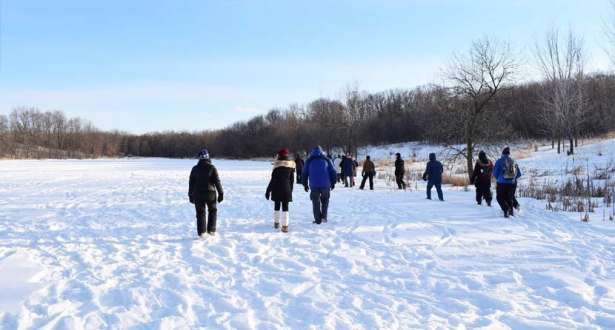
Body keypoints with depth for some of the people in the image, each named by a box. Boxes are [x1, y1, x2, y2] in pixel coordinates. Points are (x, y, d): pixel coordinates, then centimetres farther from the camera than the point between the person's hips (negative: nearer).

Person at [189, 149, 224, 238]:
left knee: (200, 213, 8)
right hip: (210, 193, -2)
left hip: (198, 194, 2)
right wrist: (221, 193, -3)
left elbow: (191, 183, 6)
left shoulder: (195, 169, 2)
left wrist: (191, 195, 15)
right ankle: (211, 230, 11)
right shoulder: (212, 168, -7)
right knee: (212, 211, 16)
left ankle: (201, 232, 3)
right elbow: (217, 181, -8)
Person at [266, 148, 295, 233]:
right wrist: (290, 190, 18)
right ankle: (285, 226, -5)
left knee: (277, 206, 15)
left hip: (277, 189, -2)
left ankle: (276, 223, 26)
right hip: (286, 189, 2)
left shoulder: (277, 165, -12)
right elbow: (292, 179, 7)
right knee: (285, 207, 3)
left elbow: (273, 179, -10)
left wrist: (268, 191, -3)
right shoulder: (291, 165, 0)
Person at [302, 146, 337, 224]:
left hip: (314, 186, 0)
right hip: (325, 185, 0)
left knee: (316, 202, 9)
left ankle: (318, 220, 6)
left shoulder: (309, 161, 8)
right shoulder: (326, 160, 8)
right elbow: (333, 172, 6)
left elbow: (304, 174, 9)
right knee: (325, 200, 18)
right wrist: (333, 183, 15)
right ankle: (324, 216, 9)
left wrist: (305, 185, 17)